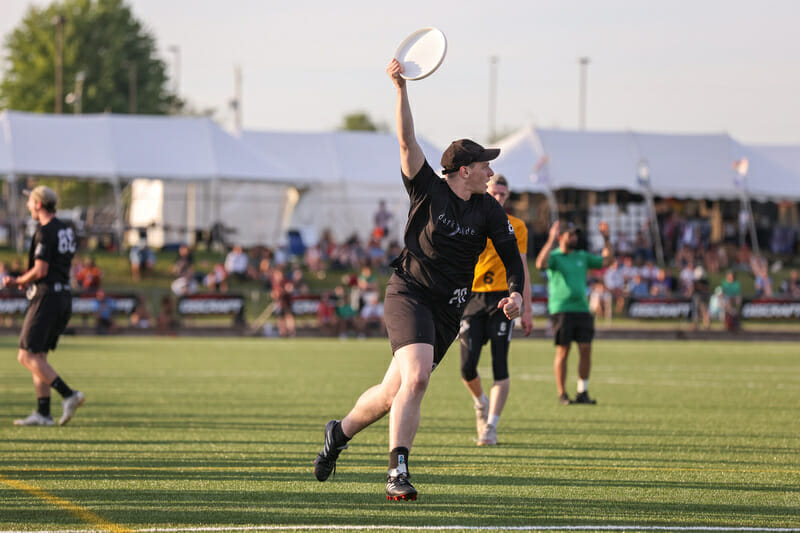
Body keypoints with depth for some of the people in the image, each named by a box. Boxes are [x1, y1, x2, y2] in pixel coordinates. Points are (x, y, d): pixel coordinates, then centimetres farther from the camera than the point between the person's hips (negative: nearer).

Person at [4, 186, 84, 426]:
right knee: (38, 356, 12)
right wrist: (26, 279, 14)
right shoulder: (67, 231, 15)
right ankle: (43, 413, 7)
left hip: (46, 297, -9)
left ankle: (69, 395, -18)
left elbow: (40, 271, -19)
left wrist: (17, 281, -2)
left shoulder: (45, 232, -14)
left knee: (27, 356, -7)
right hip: (65, 296, 9)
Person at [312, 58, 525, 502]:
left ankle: (340, 432, 35)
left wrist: (516, 293, -11)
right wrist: (400, 88, -23)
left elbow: (512, 255, 8)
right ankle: (398, 471, -25)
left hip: (448, 310, 5)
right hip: (409, 294, -5)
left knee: (395, 391, 7)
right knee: (416, 377, -26)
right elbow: (407, 141, -13)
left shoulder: (488, 211, 5)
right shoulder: (428, 190, -5)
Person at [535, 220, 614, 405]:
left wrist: (606, 239, 10)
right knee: (563, 351, -3)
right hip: (561, 310, -5)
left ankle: (582, 392, 6)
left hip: (582, 309, 5)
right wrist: (551, 240, -26)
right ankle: (562, 394, 3)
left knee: (585, 349, -2)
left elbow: (607, 261, 19)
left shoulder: (582, 257, 17)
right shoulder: (554, 256, 1)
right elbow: (541, 264, -21)